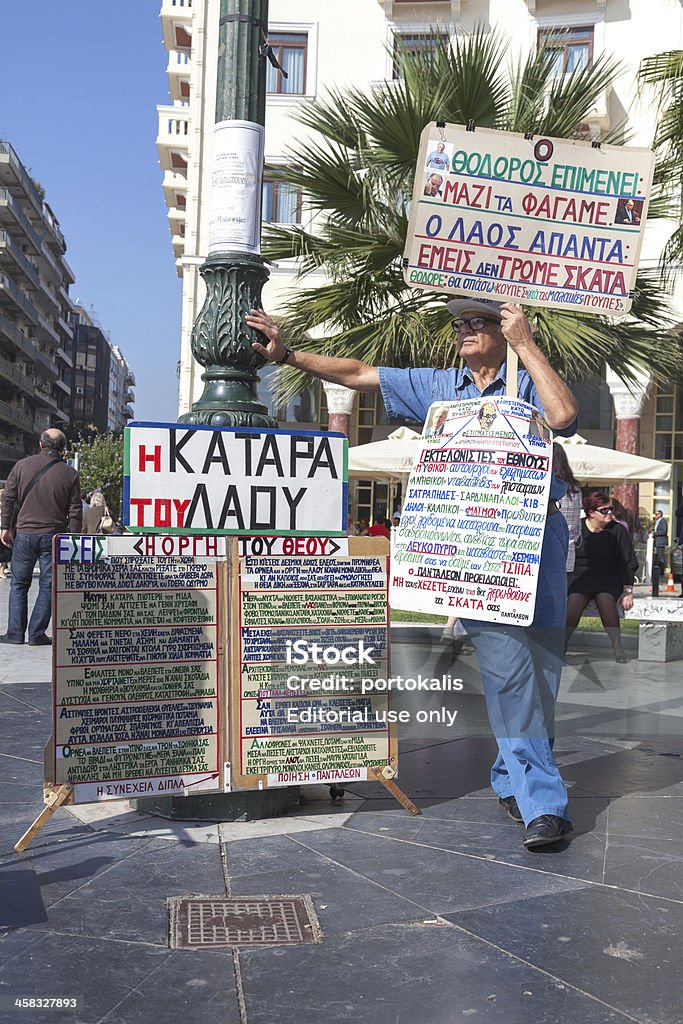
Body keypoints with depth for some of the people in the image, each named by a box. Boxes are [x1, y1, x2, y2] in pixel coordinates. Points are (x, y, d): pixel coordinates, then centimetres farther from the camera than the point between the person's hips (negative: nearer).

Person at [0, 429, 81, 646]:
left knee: (19, 584, 11)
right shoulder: (69, 474, -1)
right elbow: (75, 511, -2)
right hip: (54, 535, -1)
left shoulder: (22, 466, 2)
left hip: (24, 533, 1)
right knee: (48, 586, 5)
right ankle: (37, 634, 5)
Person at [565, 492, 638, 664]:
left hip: (609, 578, 0)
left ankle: (617, 647, -22)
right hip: (581, 577, 0)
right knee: (575, 600, -32)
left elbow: (628, 564, 2)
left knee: (605, 598, -34)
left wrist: (628, 591, -6)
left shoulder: (618, 531, 0)